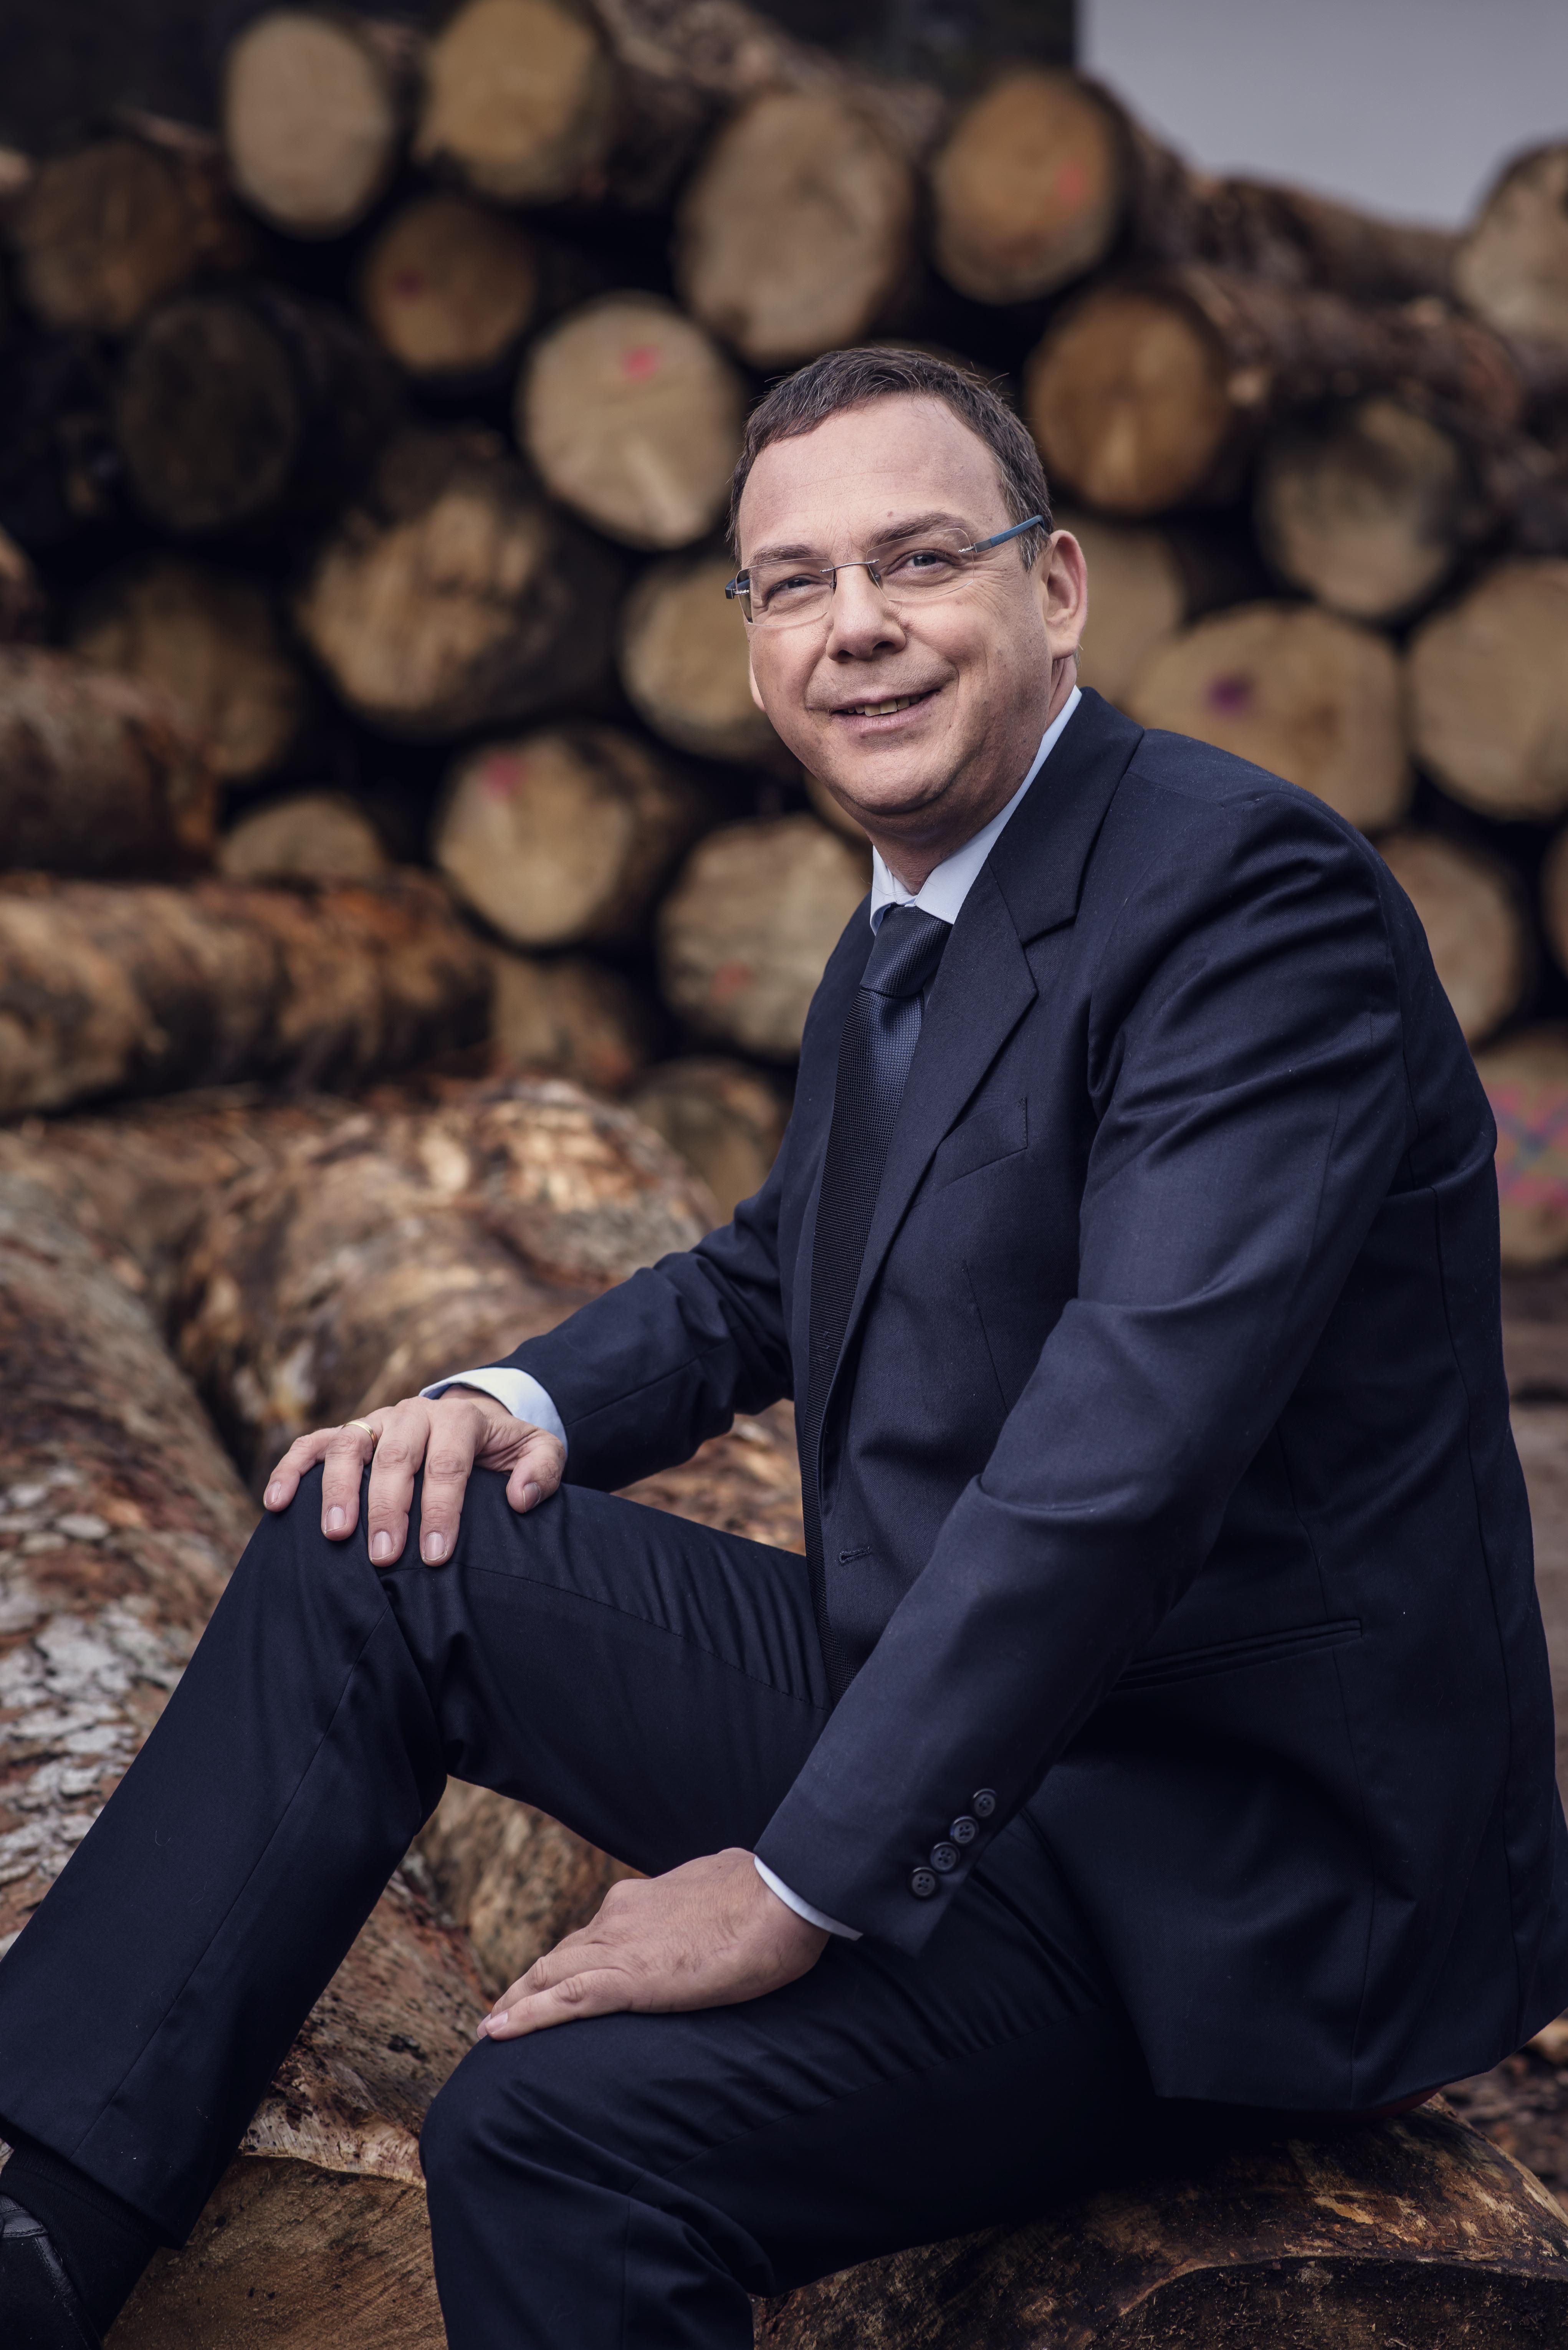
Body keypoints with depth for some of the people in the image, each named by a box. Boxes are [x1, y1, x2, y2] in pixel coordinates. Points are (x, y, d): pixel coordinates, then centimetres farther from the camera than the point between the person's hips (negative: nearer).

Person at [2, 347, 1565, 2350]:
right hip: (932, 1695, 9)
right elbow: (770, 1279, 25)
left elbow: (1123, 1450, -28)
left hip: (1214, 1846, -9)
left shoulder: (1249, 892, -19)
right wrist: (518, 1405, 4)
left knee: (563, 2122, -28)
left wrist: (803, 1882, -24)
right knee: (366, 1545, 1)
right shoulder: (903, 939, 11)